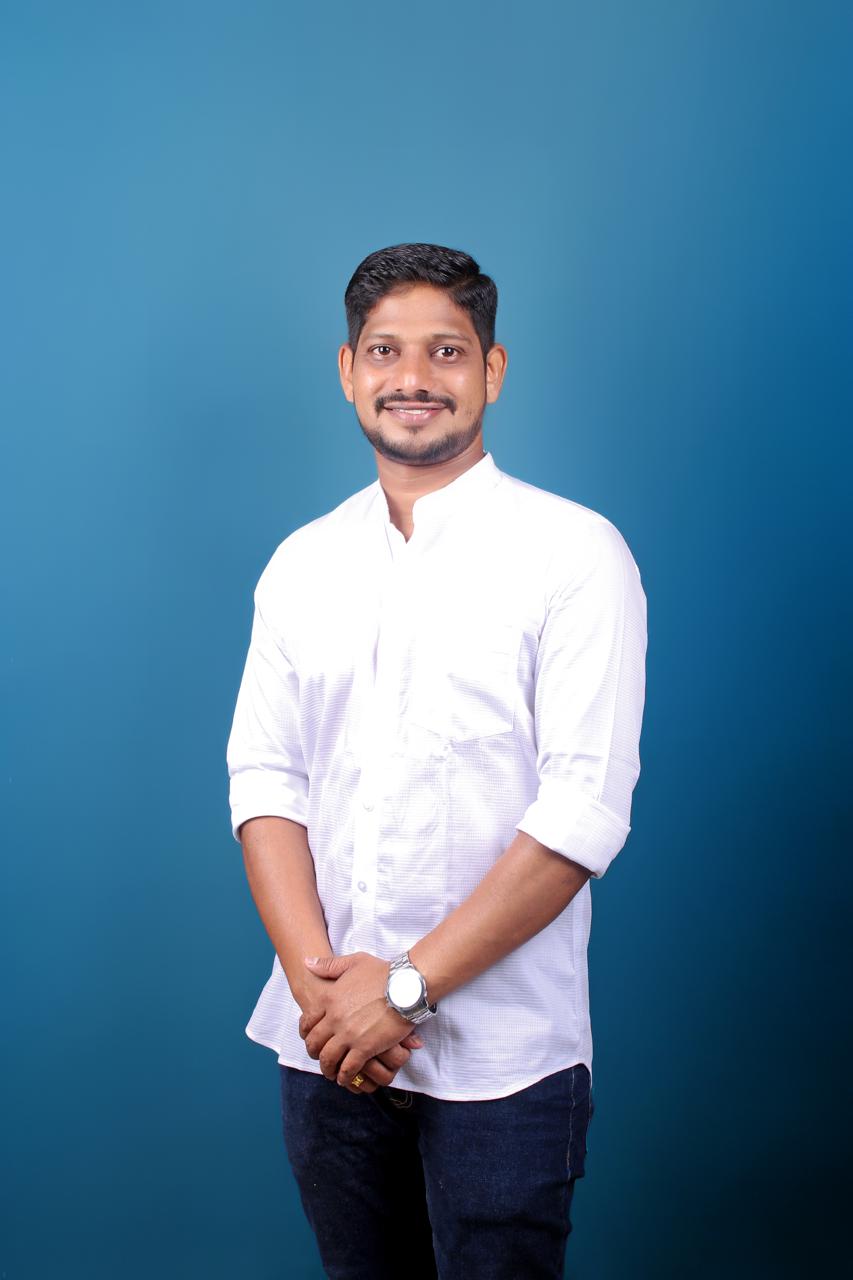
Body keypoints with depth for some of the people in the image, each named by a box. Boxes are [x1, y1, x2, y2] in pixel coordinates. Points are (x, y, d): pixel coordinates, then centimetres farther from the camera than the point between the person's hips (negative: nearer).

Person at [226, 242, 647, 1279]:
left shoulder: (574, 553, -7)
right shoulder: (302, 564, 7)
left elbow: (584, 811, -13)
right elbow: (263, 776, 3)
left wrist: (406, 985, -16)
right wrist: (315, 978, -11)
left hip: (500, 1061, -4)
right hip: (326, 1048, 4)